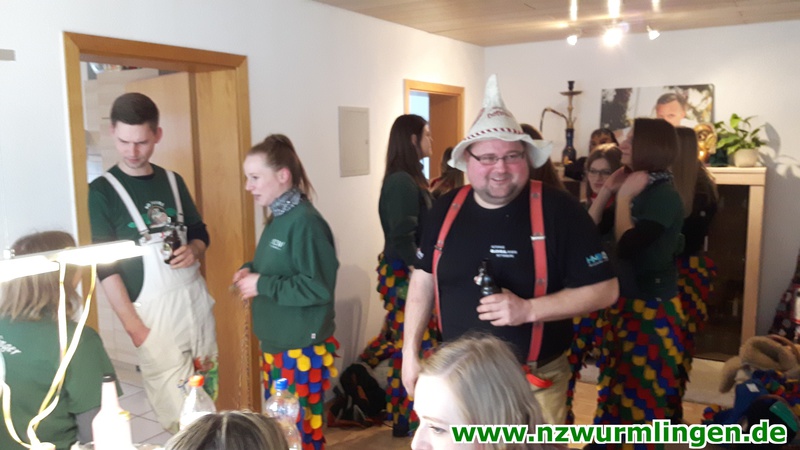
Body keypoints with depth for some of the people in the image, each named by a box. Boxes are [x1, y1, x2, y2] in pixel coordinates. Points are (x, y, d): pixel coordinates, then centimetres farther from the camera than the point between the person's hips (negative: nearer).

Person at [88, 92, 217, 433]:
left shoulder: (173, 181, 8)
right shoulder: (102, 191, -6)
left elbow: (200, 233, 16)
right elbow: (105, 267, -8)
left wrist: (193, 251, -8)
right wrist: (134, 326, -12)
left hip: (196, 297, 5)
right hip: (153, 307, -4)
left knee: (206, 403, 11)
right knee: (180, 417, -1)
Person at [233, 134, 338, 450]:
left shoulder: (306, 222, -20)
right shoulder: (277, 219, 8)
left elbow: (318, 288, -24)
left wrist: (261, 285, -19)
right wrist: (251, 270, 2)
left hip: (302, 349, -9)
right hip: (275, 344, 9)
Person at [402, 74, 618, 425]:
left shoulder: (559, 209, -14)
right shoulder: (446, 209, -2)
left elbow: (604, 289, -12)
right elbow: (424, 279, 7)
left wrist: (529, 309, -24)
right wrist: (410, 352, 4)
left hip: (534, 382, -3)